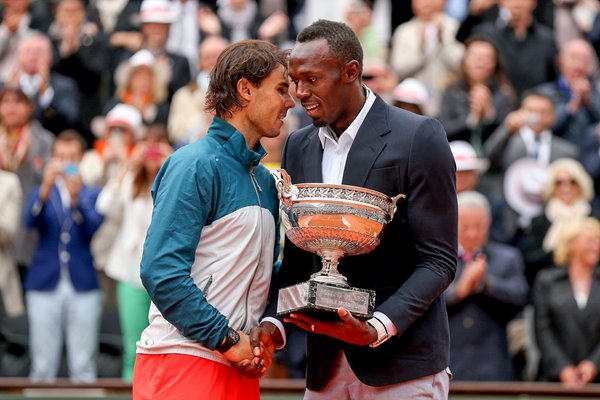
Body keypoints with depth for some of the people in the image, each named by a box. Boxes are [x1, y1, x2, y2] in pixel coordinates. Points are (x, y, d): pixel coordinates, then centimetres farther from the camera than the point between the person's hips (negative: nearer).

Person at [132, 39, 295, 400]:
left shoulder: (264, 180, 19)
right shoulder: (196, 165, -8)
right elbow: (161, 270, -17)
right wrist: (227, 338, -16)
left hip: (240, 367, 8)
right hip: (183, 364, -8)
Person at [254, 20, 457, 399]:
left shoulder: (420, 137, -8)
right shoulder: (299, 146, 11)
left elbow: (439, 261, -10)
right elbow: (297, 258, 13)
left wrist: (379, 327, -23)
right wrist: (274, 324, -5)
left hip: (403, 365, -5)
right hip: (327, 367, 5)